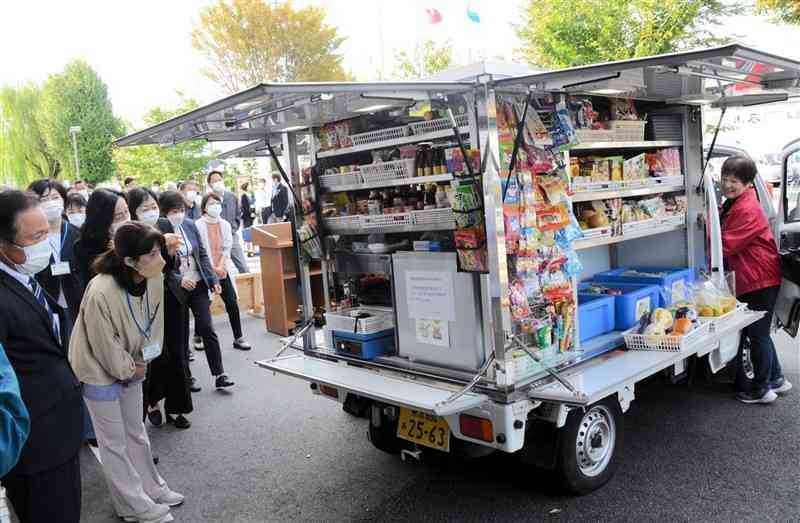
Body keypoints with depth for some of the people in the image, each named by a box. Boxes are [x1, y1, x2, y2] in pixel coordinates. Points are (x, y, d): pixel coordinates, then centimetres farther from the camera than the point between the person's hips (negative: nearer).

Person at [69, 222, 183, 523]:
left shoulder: (154, 279, -17)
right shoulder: (101, 293, -35)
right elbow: (105, 346, -23)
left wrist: (140, 362, -2)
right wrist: (129, 369, -8)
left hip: (130, 367, 6)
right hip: (101, 370, -6)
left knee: (136, 432, 21)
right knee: (115, 442, 9)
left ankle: (152, 488, 36)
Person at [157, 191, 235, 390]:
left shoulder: (190, 225, 2)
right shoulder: (159, 230, -12)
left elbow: (202, 254, 8)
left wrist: (213, 280, 2)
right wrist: (178, 279, -21)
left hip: (198, 285, 3)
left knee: (207, 329, 0)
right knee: (181, 334, 8)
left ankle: (219, 374, 5)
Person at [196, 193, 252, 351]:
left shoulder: (225, 225, 5)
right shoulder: (199, 225, -9)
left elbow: (226, 249, 2)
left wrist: (220, 267, -11)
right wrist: (211, 269, -14)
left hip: (222, 270, 4)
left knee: (232, 303, -2)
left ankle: (238, 338, 6)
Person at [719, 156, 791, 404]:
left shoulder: (748, 210, -20)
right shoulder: (733, 205, 11)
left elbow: (726, 245, -24)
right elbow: (730, 245, 14)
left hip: (760, 280, -10)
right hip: (749, 281, 10)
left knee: (757, 334, 2)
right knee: (759, 333, 19)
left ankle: (762, 389, 15)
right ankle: (776, 380, 33)